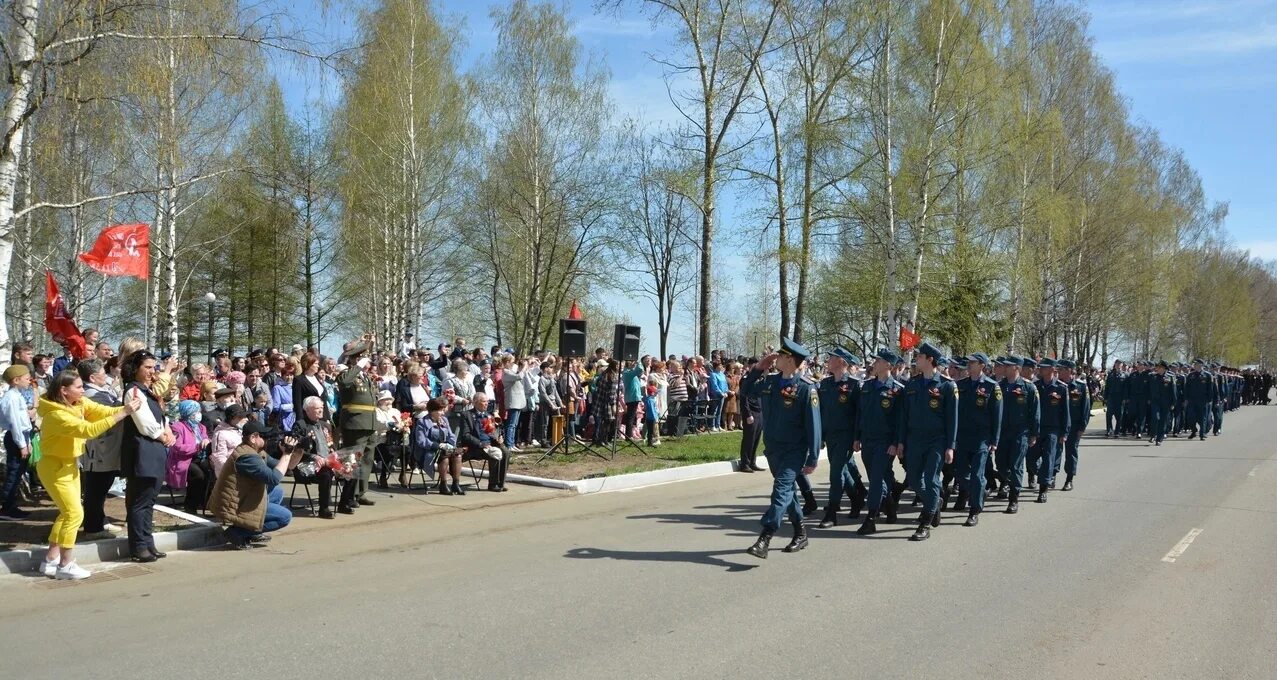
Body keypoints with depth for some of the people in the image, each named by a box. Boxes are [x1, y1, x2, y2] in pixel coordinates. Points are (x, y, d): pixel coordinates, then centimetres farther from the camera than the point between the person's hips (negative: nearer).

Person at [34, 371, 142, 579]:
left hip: (70, 465, 9)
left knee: (67, 513, 14)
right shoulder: (56, 415, -28)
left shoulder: (79, 403, -2)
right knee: (74, 513, -9)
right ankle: (65, 564, 3)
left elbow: (103, 411, -11)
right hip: (54, 468, -9)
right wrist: (123, 414, -42)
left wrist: (125, 408, -32)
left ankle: (50, 560, 25)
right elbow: (88, 429, -38)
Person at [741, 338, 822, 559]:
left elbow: (813, 424, -14)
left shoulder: (806, 388, -14)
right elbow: (745, 389, 17)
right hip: (772, 447, 7)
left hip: (794, 450, -7)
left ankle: (764, 540, -25)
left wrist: (812, 458, -15)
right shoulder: (769, 382, 4)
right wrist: (758, 368, 1)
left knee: (782, 489, -17)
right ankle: (800, 534, 33)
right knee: (786, 490, 17)